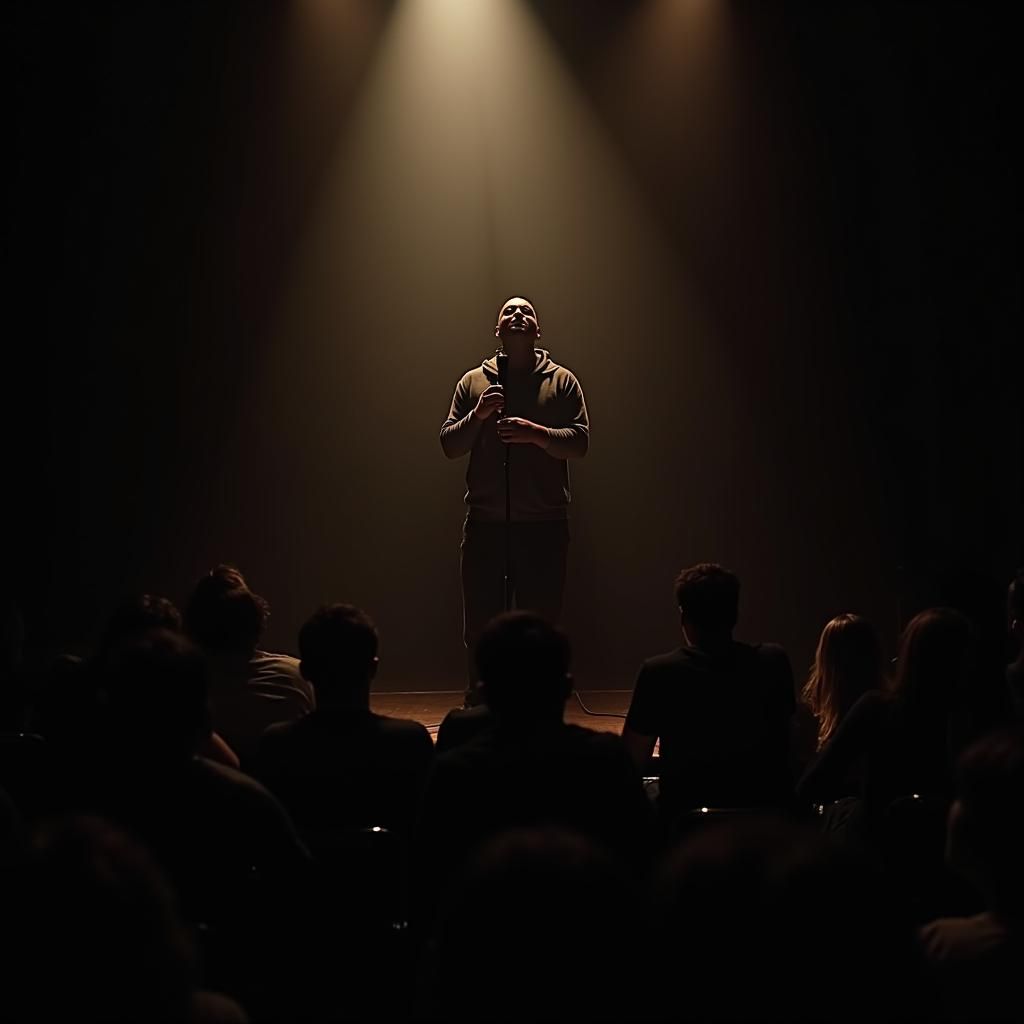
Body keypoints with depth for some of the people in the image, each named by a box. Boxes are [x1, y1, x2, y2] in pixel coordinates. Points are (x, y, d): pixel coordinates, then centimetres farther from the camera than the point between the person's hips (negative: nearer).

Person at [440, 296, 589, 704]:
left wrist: (534, 433, -19)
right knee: (480, 627, 5)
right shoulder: (473, 382, 10)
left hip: (544, 526, -1)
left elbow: (579, 442, -4)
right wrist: (478, 415, -11)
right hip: (485, 524, 1)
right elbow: (449, 445, 6)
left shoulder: (561, 381, 6)